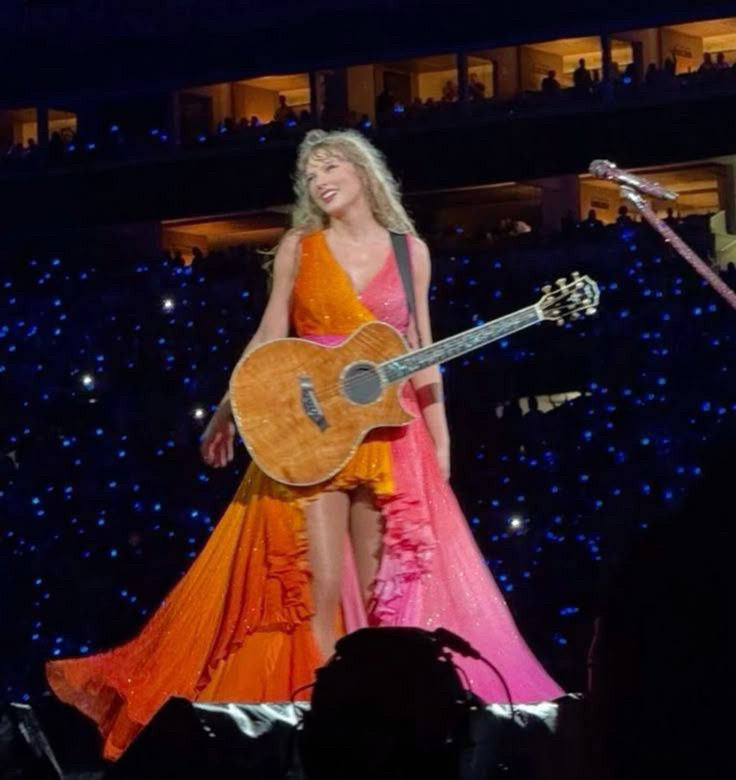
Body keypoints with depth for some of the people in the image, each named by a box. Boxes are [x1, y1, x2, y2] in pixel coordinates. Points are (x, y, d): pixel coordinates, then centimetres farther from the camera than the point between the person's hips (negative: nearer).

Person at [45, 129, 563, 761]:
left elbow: (422, 350, 11)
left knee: (381, 589, 1)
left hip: (388, 431, 1)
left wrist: (439, 435, 8)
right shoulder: (299, 248, 6)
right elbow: (268, 337, 7)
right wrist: (226, 413, 2)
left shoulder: (409, 251, 9)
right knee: (318, 589, -10)